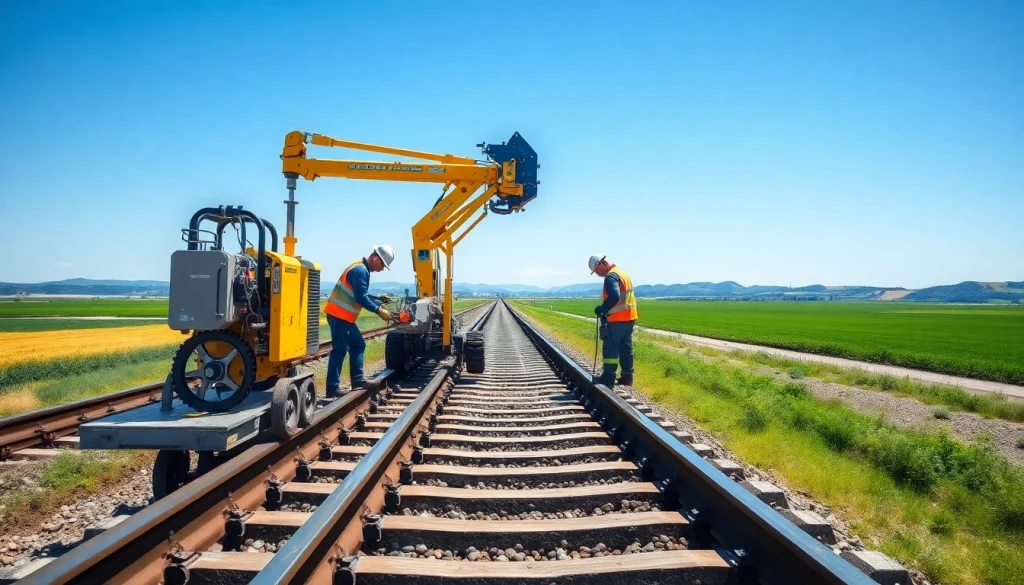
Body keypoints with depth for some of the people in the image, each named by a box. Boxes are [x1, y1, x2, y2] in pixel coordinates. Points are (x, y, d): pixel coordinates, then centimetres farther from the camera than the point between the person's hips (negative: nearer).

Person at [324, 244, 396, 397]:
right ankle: (333, 388, -7)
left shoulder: (362, 268, 16)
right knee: (340, 350, -9)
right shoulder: (360, 270, -17)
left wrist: (378, 300, 14)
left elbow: (361, 296, 22)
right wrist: (379, 310, -15)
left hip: (344, 315, 11)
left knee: (358, 345, 15)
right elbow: (361, 298, -22)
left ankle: (358, 380, 19)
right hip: (339, 314, -11)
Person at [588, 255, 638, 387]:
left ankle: (608, 377, -3)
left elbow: (614, 297, -28)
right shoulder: (621, 273, 17)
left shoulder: (611, 276, -14)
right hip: (629, 317, 10)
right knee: (626, 348, 13)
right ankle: (627, 376, 17)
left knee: (610, 348, -4)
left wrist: (602, 309, -17)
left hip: (617, 319, -10)